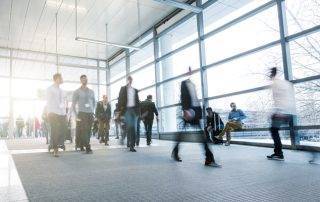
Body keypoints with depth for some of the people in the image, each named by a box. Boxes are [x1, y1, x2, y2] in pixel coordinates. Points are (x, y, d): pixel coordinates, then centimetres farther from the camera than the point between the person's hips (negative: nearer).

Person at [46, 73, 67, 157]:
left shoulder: (60, 90, 21)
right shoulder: (50, 89, 3)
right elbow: (48, 102, -3)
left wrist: (65, 113, 11)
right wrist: (49, 113, -12)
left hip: (62, 114, 6)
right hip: (54, 114, -6)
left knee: (60, 132, 1)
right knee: (54, 132, -7)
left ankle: (56, 148, 9)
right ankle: (55, 150, -2)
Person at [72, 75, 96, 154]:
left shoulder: (91, 91, 15)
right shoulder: (77, 92, 3)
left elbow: (94, 102, 24)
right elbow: (73, 105, 1)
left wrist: (92, 111, 12)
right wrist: (76, 115, -6)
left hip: (90, 114, 4)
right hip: (82, 114, -4)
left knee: (88, 132, 2)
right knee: (83, 131, -11)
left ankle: (81, 145, 15)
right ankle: (88, 148, -11)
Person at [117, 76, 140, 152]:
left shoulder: (135, 90, 20)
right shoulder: (123, 88, 10)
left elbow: (137, 101, 17)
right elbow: (120, 99, 3)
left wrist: (138, 110, 7)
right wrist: (120, 110, -7)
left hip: (134, 109, 3)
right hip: (127, 109, -3)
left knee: (134, 128, -3)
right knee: (129, 127, -12)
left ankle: (132, 144, 0)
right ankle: (130, 144, -5)